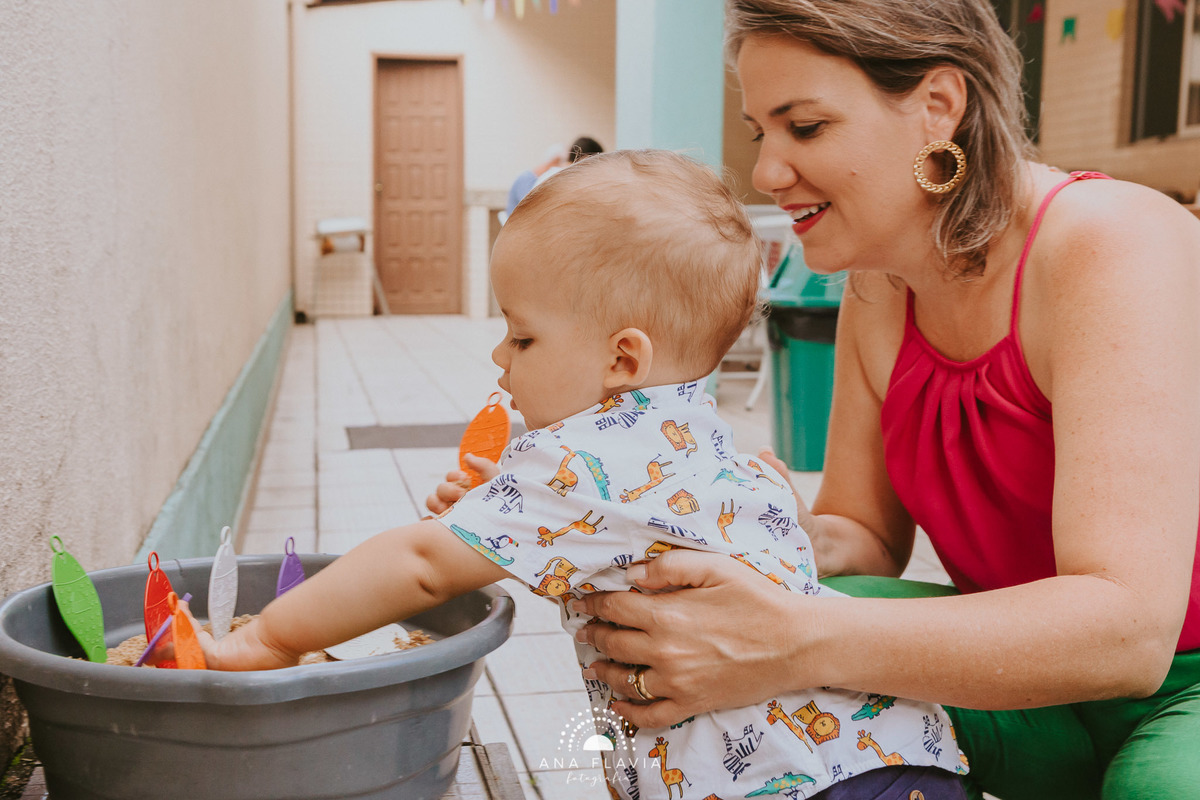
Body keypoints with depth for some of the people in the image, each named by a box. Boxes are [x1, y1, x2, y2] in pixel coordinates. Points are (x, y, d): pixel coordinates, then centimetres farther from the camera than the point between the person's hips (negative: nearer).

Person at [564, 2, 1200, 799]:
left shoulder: (1111, 247, -23)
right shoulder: (880, 292, -1)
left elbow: (1127, 629, -32)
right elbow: (871, 539, 5)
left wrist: (797, 645, -42)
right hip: (1030, 672, 5)